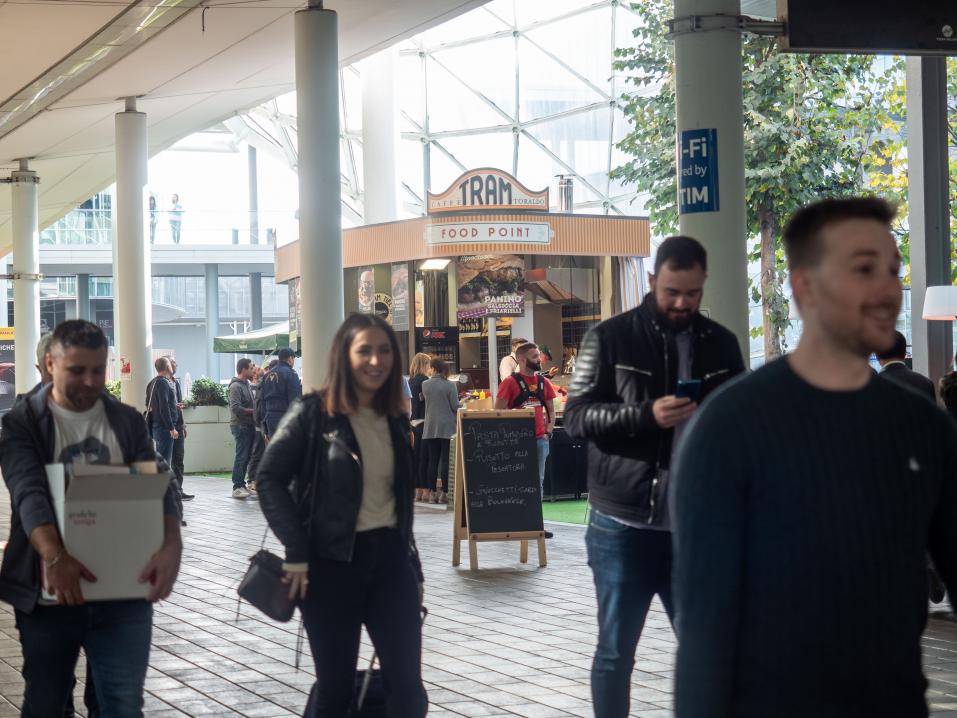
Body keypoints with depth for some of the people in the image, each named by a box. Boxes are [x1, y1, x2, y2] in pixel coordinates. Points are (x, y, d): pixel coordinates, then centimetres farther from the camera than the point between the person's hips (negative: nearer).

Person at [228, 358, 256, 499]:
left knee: (246, 456, 10)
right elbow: (235, 407, -21)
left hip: (249, 425, 9)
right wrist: (253, 411, -14)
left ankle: (241, 484, 16)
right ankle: (237, 487, -8)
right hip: (240, 425, -9)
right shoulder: (236, 386, -12)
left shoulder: (246, 384, 18)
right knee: (241, 457, -9)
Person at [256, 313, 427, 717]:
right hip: (331, 562, -4)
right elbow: (270, 479, -10)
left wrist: (413, 567, 15)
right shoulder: (312, 413, -7)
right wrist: (296, 553, -15)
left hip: (390, 557, 5)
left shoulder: (396, 421, 11)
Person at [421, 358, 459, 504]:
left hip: (430, 428, 3)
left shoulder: (425, 385, -1)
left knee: (432, 460, 8)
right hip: (447, 427, -3)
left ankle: (432, 492, 8)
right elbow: (455, 407, -8)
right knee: (446, 460, 0)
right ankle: (444, 493, -3)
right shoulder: (450, 386, -10)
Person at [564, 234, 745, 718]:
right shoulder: (610, 338, -2)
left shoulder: (721, 343, 8)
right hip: (624, 525, -3)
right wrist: (644, 415, -22)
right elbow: (575, 416, -7)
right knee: (615, 653, 6)